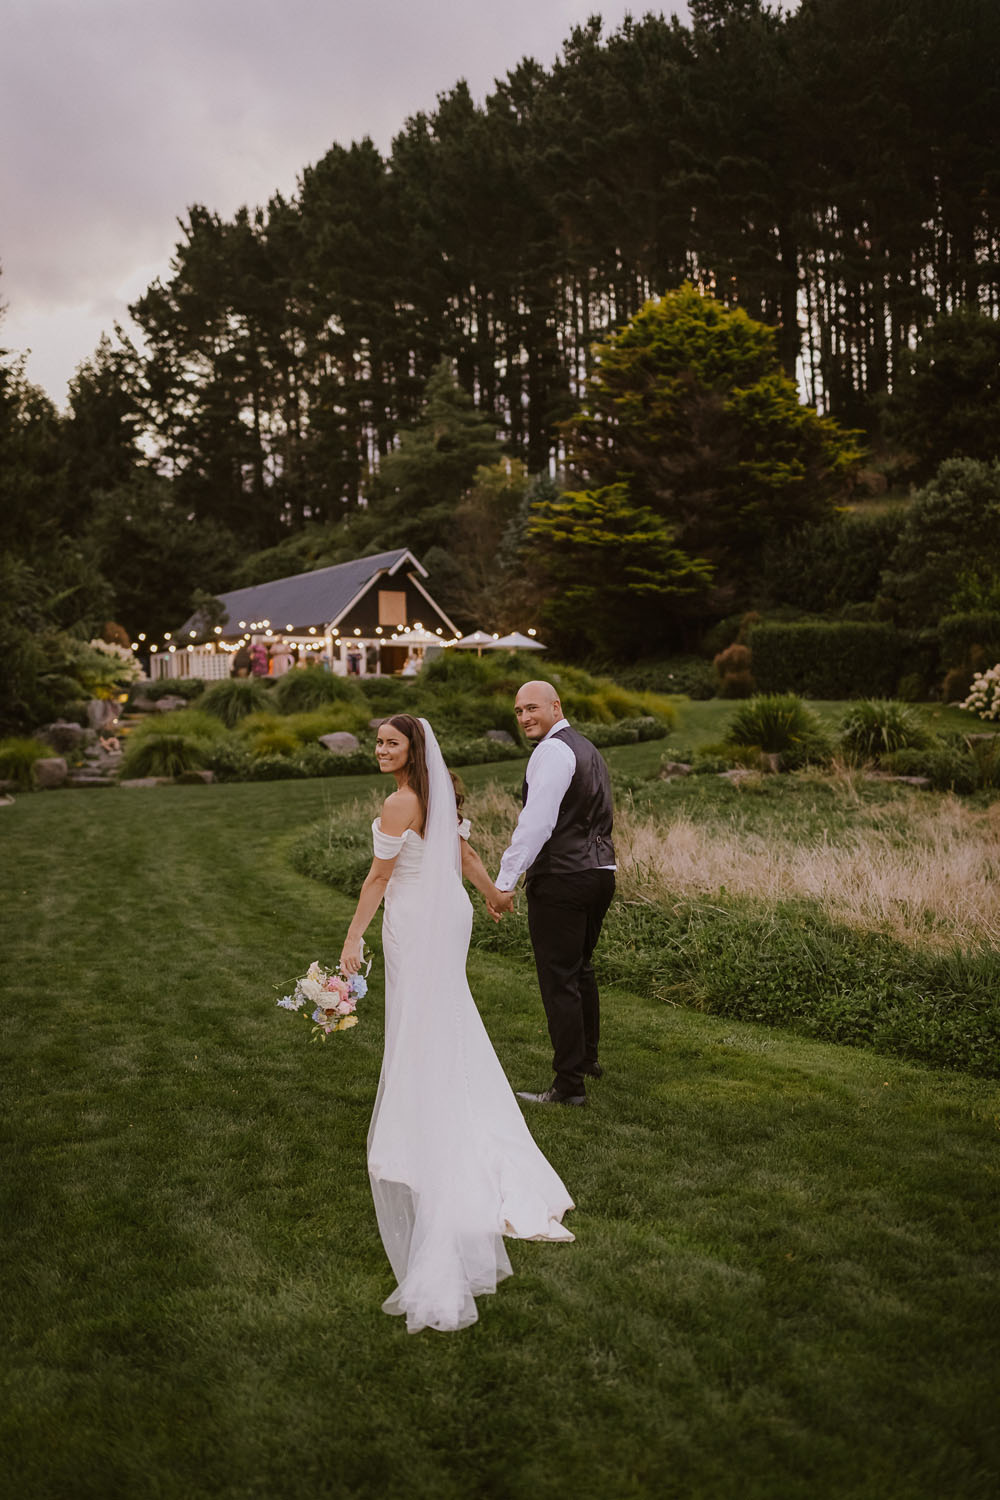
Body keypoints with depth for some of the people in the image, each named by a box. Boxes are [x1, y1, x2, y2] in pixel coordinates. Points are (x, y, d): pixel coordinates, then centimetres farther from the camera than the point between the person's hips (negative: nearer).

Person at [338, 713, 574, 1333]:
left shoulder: (400, 804, -21)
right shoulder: (442, 793, 4)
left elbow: (379, 876, -18)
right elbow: (465, 852, 14)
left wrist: (354, 936, -12)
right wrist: (494, 893, 30)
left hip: (416, 923, -9)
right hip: (450, 912, 9)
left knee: (420, 1031, 2)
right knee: (449, 1021, 23)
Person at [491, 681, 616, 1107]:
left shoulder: (552, 751, -14)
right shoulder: (588, 748, 17)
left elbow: (536, 821, -21)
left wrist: (504, 881, -19)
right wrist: (523, 843, 27)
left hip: (561, 880, -10)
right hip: (600, 872, 10)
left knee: (559, 981, -3)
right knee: (581, 969, 24)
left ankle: (569, 1085, 2)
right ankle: (587, 1057, 40)